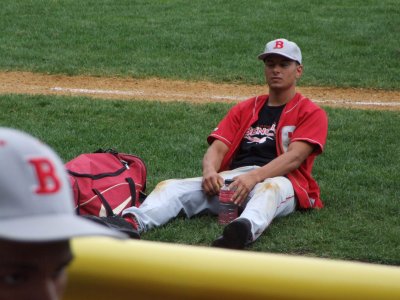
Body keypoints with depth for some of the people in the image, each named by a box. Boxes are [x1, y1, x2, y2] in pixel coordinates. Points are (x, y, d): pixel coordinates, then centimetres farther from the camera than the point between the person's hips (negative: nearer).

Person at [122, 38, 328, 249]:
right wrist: (209, 171, -12)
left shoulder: (311, 113, 11)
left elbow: (295, 156, -7)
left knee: (270, 189, -42)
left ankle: (245, 229, -73)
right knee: (171, 187, -21)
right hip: (230, 179, 5)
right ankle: (132, 222, -50)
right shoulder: (243, 109, 27)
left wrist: (254, 177, -25)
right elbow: (218, 147, 14)